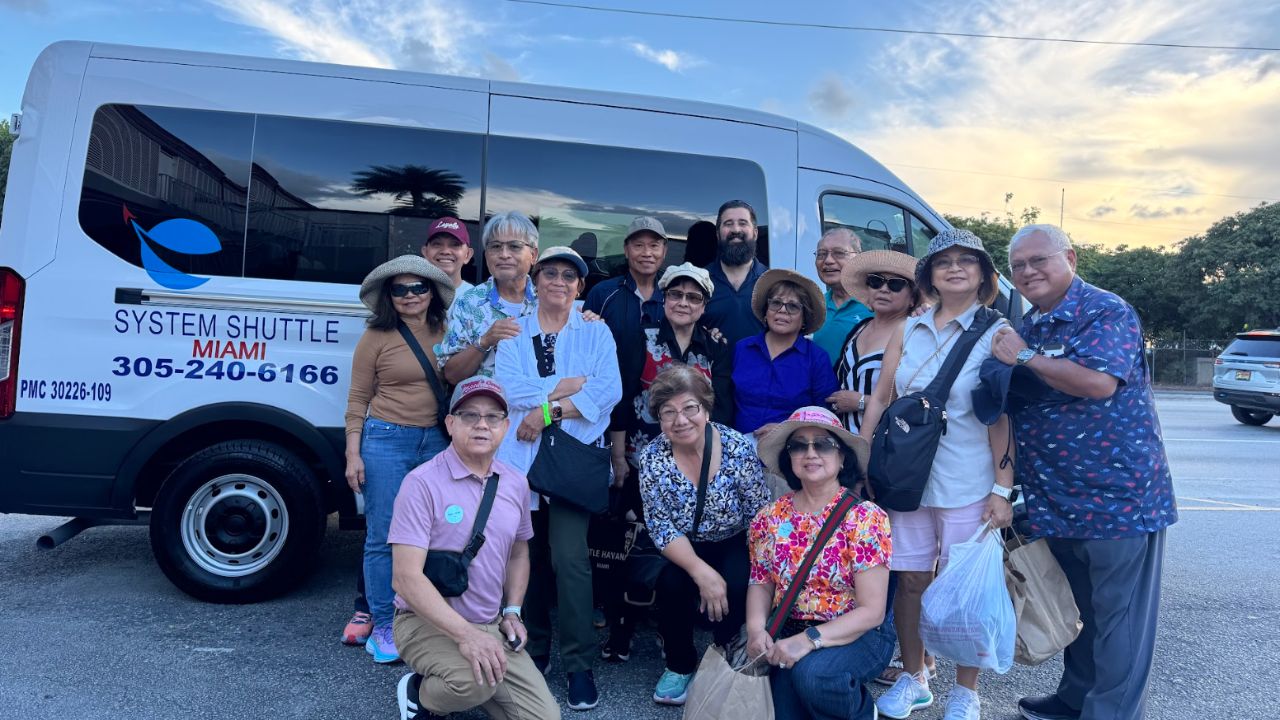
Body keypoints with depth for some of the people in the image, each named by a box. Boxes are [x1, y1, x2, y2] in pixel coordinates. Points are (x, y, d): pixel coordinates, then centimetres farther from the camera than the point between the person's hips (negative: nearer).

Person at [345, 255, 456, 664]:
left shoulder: (445, 334, 7)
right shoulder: (376, 337, -2)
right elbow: (358, 399, -1)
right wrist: (353, 453, -5)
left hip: (435, 442, 3)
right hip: (386, 440, -3)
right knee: (383, 537, 2)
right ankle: (383, 627, 15)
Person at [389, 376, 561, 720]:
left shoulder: (516, 484, 3)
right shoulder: (423, 483, -17)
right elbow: (406, 578, -22)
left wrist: (512, 612, 4)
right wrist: (465, 633, -30)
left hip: (491, 626, 6)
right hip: (427, 622, -6)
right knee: (477, 680, -35)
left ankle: (463, 687, 19)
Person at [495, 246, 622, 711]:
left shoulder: (596, 333, 8)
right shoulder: (514, 335, 10)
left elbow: (610, 391, -8)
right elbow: (509, 389, -6)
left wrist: (548, 410, -13)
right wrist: (567, 385, -13)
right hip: (521, 456, 2)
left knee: (570, 559, -10)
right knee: (528, 558, 8)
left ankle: (579, 664, 3)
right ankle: (533, 650, 27)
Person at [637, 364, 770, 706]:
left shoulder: (739, 449, -19)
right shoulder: (651, 458, -14)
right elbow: (662, 528, -15)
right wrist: (701, 571, -28)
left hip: (735, 546, -1)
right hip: (685, 551, 1)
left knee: (736, 585, -31)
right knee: (671, 583, -28)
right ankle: (680, 665, 1)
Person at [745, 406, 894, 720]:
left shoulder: (865, 518, -14)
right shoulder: (770, 517, -1)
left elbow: (871, 611, -16)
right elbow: (761, 583, 6)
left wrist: (810, 639, -27)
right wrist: (756, 628, -15)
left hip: (859, 635, -3)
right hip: (790, 635, 3)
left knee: (811, 672, -32)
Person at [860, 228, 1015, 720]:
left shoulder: (996, 333, -2)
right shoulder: (909, 330, 7)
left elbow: (1004, 415, -6)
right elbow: (879, 399, 8)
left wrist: (1003, 488, -11)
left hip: (968, 485, -3)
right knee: (909, 580, 10)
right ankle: (913, 679, 29)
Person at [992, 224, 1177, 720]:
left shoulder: (1106, 311, -11)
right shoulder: (1027, 327, 13)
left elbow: (1098, 381, -29)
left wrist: (1024, 357, -18)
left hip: (1117, 496, -8)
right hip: (1057, 501, 8)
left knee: (1117, 616, 3)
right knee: (1077, 607, 20)